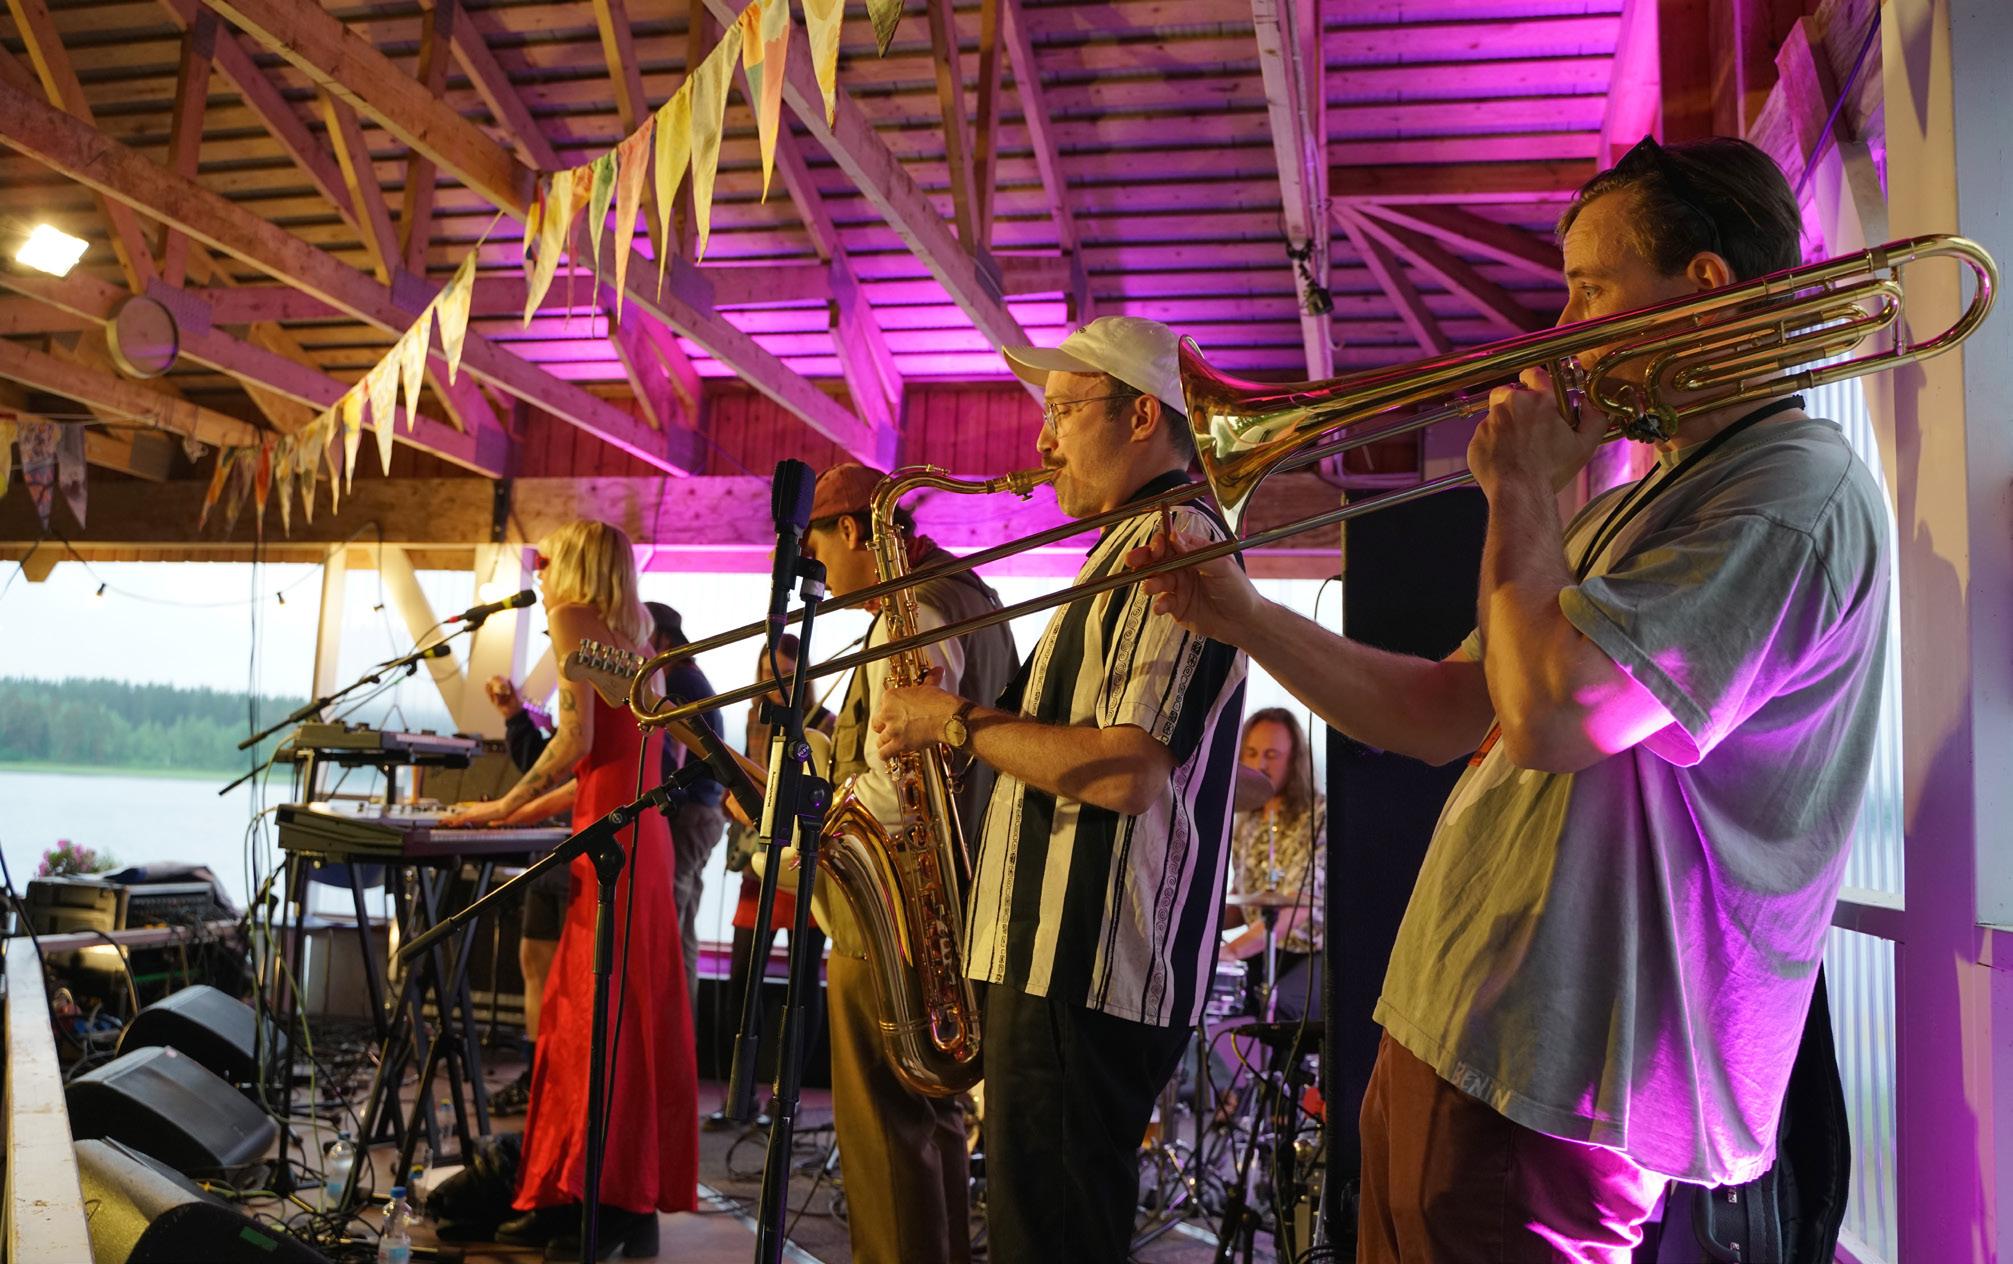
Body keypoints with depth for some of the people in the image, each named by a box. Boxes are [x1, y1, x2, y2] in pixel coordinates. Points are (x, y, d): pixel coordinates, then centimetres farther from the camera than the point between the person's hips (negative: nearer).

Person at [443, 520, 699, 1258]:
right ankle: (570, 1197, 15)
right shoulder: (629, 634, 22)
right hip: (633, 830, 9)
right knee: (604, 1014, 10)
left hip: (613, 837, -9)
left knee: (605, 1015, -7)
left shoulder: (572, 616, -2)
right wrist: (533, 810, 24)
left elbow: (578, 739, -12)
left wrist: (505, 806, -2)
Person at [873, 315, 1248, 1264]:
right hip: (1061, 955, 10)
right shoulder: (1135, 547, 20)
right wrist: (965, 716, 11)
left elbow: (1127, 772, -24)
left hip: (1089, 971, -10)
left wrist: (958, 721, -15)